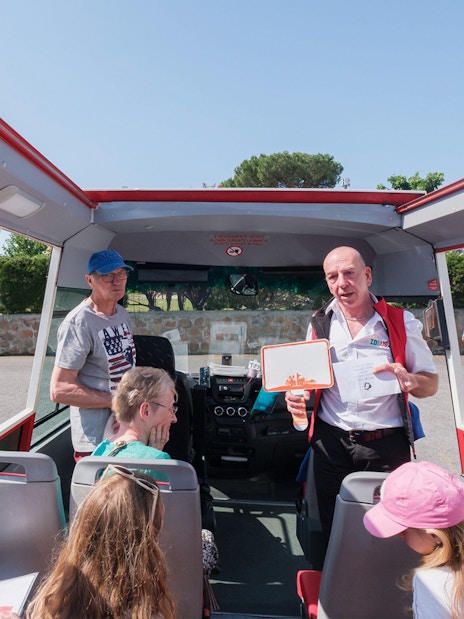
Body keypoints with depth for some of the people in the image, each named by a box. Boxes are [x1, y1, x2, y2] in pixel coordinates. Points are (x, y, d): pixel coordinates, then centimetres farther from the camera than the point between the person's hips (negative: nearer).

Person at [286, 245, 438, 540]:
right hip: (332, 442, 2)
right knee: (333, 529, 14)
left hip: (387, 445, -1)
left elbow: (432, 383, 1)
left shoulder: (401, 322, -3)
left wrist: (408, 380, -20)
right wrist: (297, 394, -10)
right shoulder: (320, 323, 3)